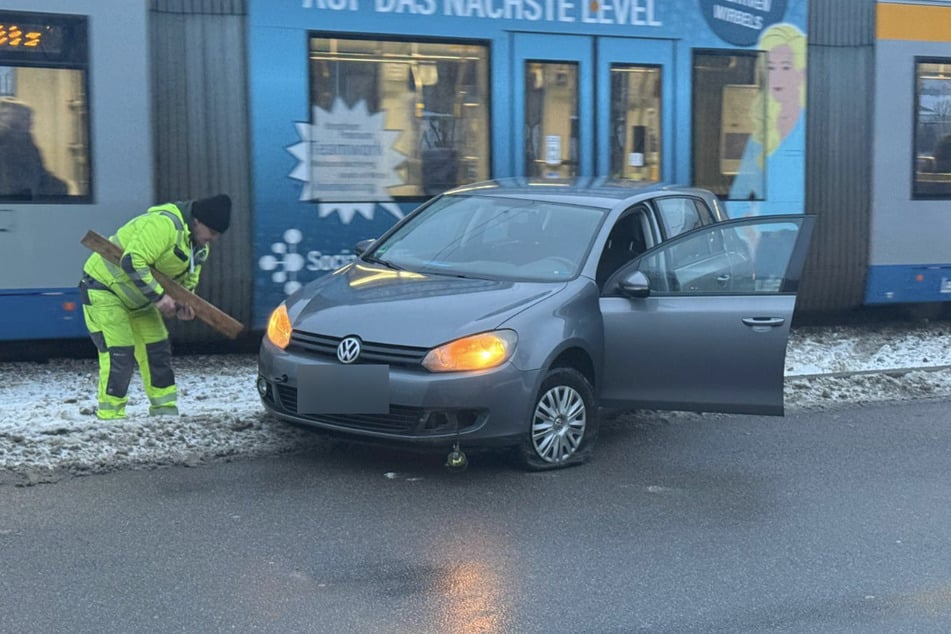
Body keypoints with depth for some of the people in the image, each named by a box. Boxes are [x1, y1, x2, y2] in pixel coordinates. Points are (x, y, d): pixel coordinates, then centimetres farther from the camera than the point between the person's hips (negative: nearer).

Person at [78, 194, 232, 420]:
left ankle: (164, 408, 16)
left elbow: (188, 282, 12)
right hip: (104, 287, -9)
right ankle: (110, 414, -4)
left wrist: (183, 304, -9)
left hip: (138, 298, 9)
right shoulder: (163, 224, -31)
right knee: (119, 352, -14)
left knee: (157, 349, 8)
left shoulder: (200, 248, 1)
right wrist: (159, 296, -34)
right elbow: (132, 262, -37)